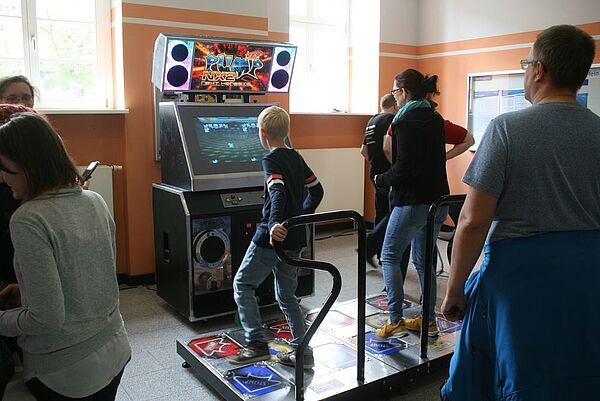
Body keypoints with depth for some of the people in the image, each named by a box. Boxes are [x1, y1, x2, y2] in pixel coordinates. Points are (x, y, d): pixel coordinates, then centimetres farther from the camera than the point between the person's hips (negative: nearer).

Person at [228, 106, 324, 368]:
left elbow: (278, 194, -29)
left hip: (272, 237, -8)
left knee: (242, 285, 9)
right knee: (286, 295, 16)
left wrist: (274, 224, -43)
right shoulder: (296, 158, 11)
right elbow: (317, 191, 18)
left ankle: (257, 344, 5)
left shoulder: (271, 161, -12)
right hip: (294, 239, 8)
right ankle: (303, 353, 16)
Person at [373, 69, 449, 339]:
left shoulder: (406, 122, -15)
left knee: (389, 256, 5)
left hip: (412, 201, -8)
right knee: (422, 260, 17)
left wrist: (380, 179, -3)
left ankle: (396, 321, 3)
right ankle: (428, 320, 24)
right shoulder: (435, 119, 11)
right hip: (438, 199, 8)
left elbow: (403, 170, -20)